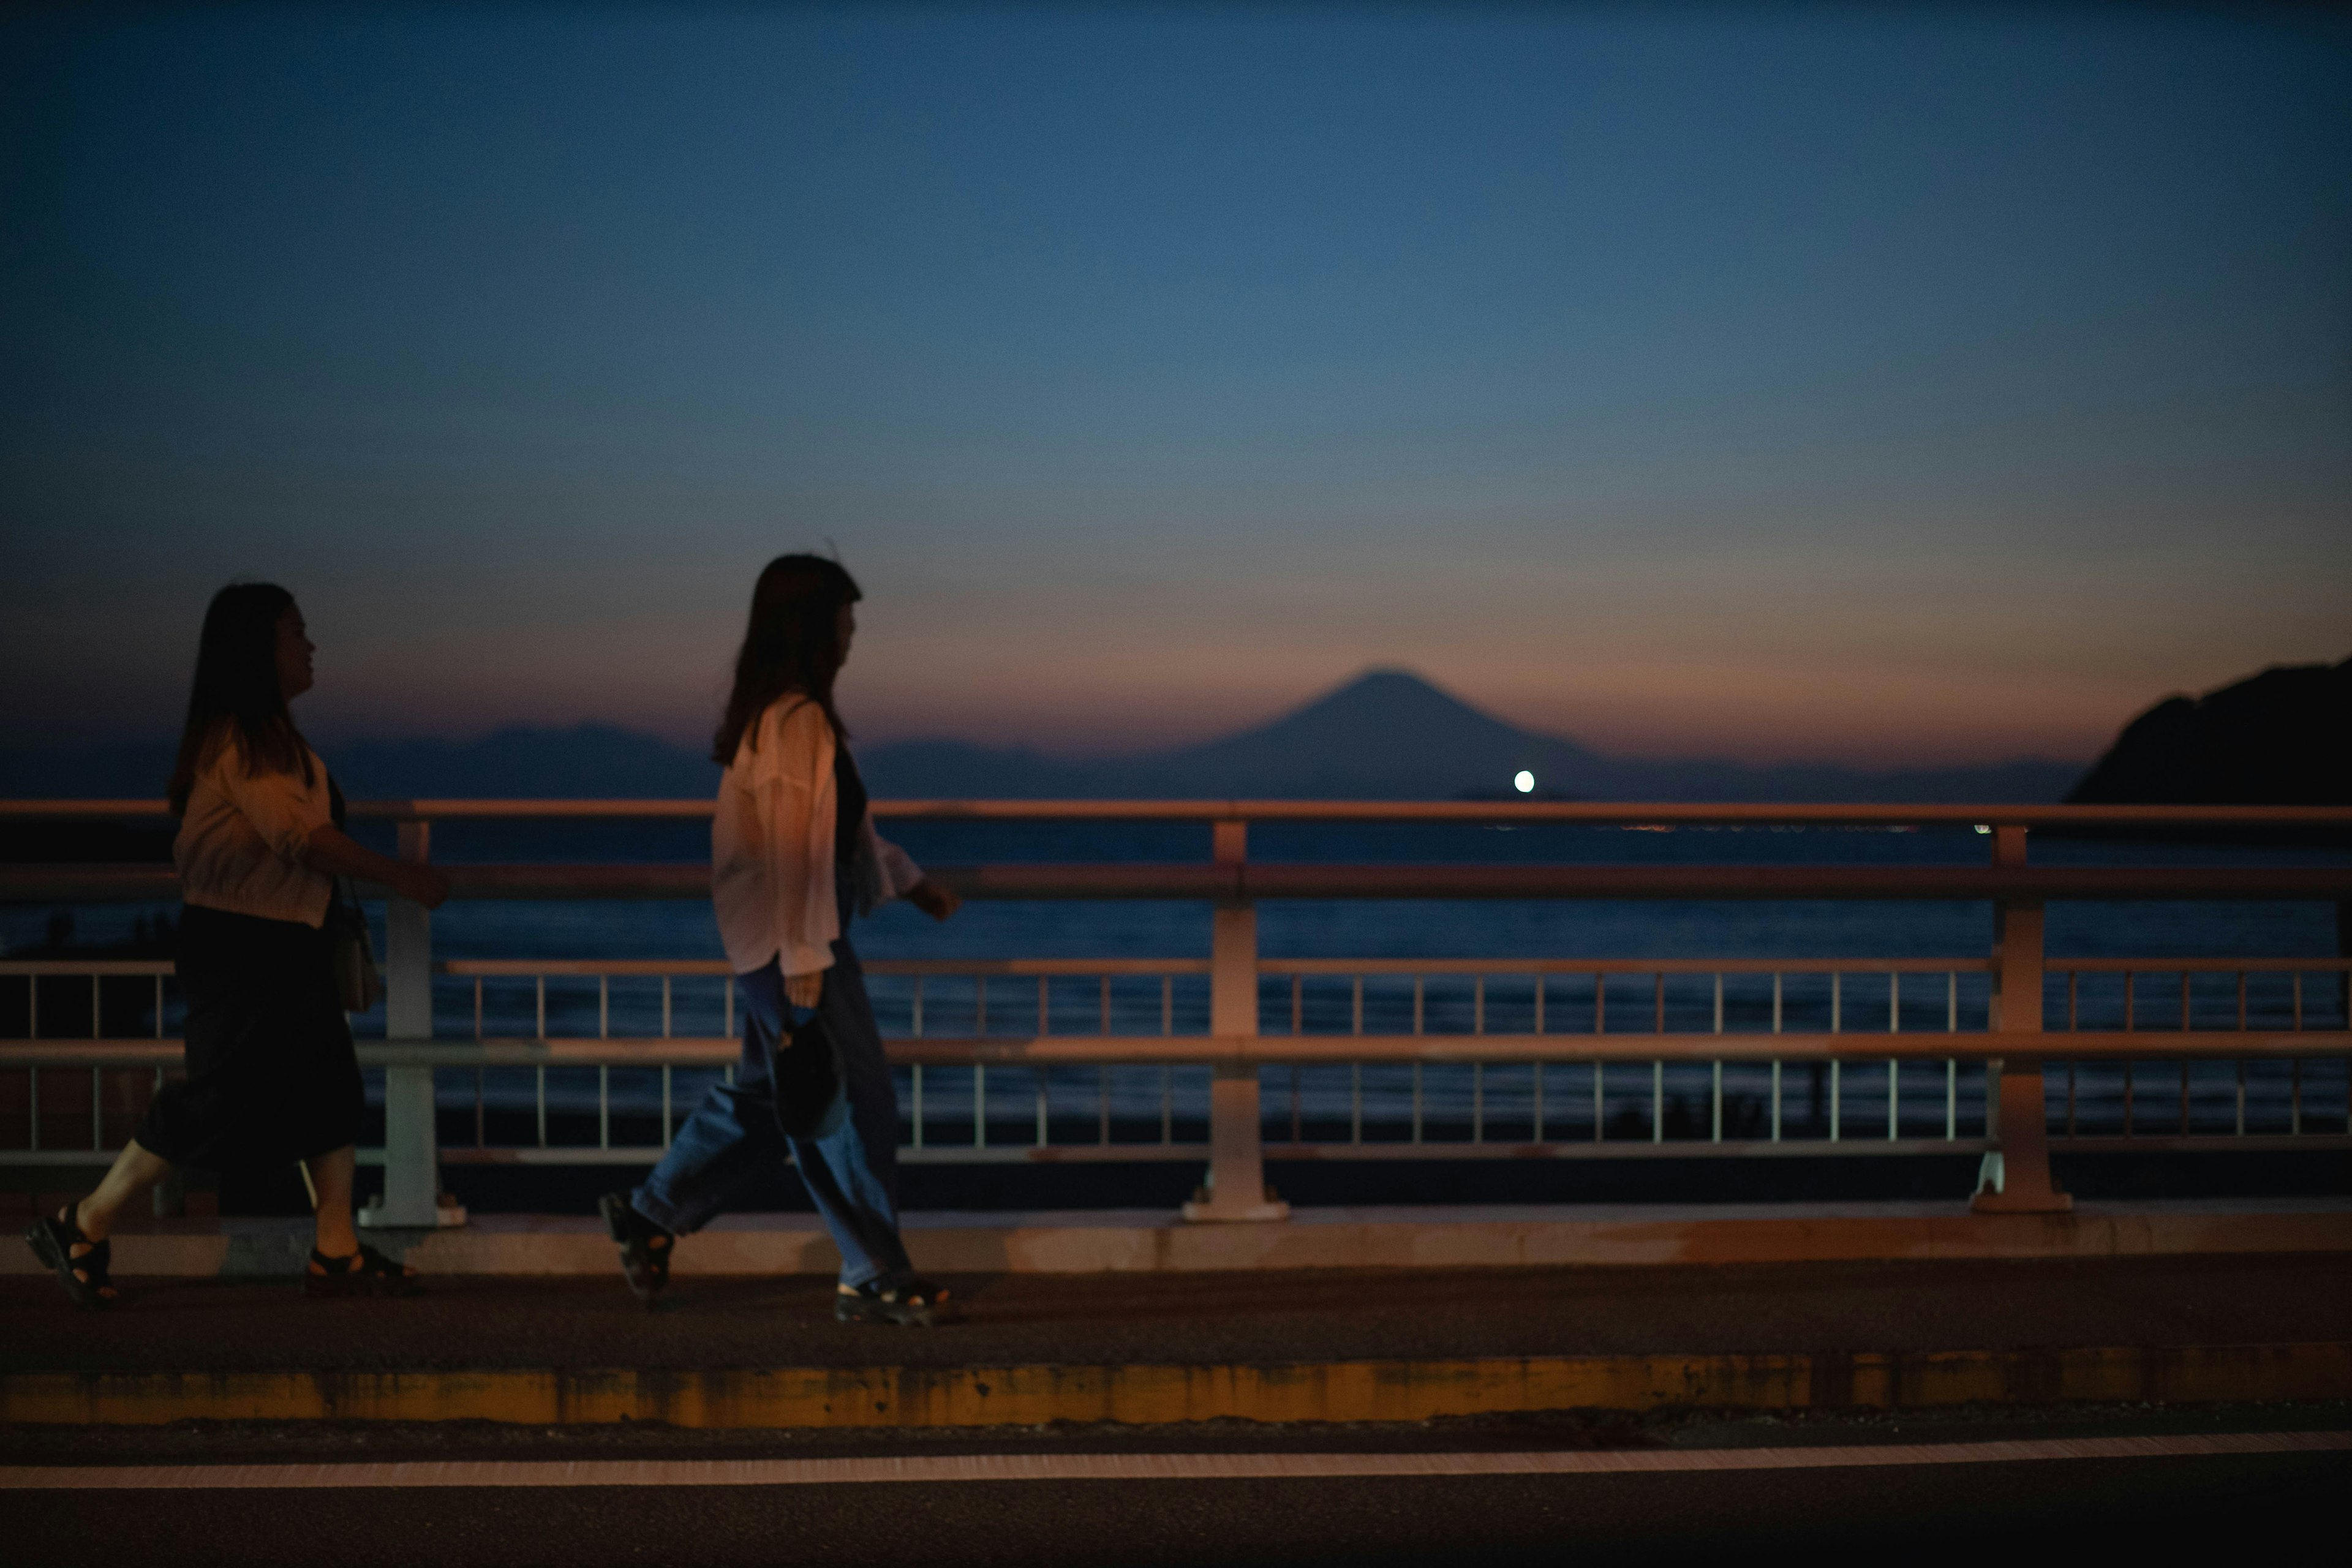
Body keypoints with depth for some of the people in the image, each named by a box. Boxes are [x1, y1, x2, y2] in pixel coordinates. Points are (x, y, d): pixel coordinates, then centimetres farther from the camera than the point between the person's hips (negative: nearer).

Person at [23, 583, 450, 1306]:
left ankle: (337, 1253, 14)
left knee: (331, 1090, 8)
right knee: (220, 1099, -6)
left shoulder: (267, 732, 13)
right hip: (240, 946, -10)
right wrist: (401, 877, -19)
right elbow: (300, 836, -23)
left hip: (285, 942, 10)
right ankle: (83, 1229, 5)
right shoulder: (242, 739, -18)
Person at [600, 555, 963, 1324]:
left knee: (765, 1095, 19)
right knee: (855, 1101, -3)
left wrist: (910, 883, 31)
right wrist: (805, 965, -22)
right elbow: (794, 849, -22)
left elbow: (836, 823, 25)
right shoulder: (795, 720, -19)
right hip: (790, 940, -11)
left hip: (784, 940, 11)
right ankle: (874, 1278, 7)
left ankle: (649, 1216, 28)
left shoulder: (794, 713, 13)